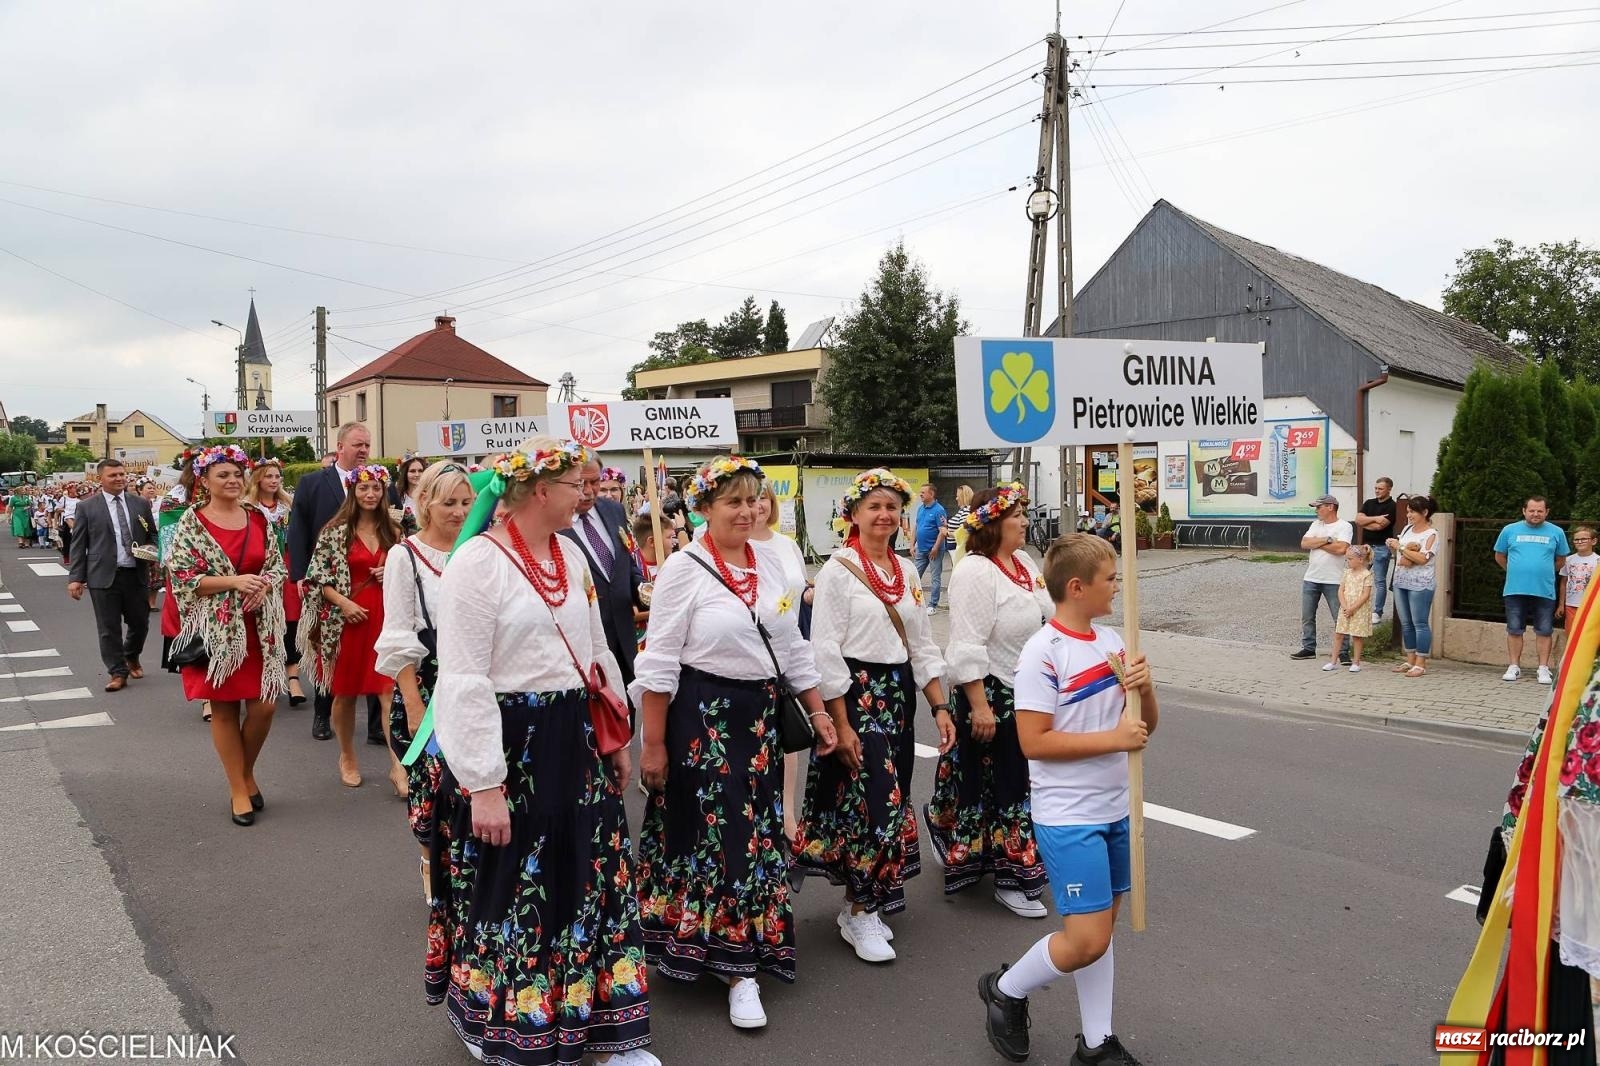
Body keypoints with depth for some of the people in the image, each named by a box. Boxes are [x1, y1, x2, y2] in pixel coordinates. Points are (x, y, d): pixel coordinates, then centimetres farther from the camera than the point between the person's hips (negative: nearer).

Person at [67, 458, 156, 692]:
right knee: (109, 628, 2)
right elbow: (79, 545, 1)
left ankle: (131, 658, 38)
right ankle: (118, 672, 12)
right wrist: (75, 577, -4)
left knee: (140, 622, 11)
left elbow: (152, 535, 16)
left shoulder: (141, 504, 8)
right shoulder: (87, 507, 1)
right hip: (104, 576, -2)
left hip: (135, 574, 3)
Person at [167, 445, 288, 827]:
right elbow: (182, 577, -9)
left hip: (259, 625, 3)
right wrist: (234, 582, -20)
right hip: (216, 628, -3)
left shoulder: (258, 518, 7)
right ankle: (238, 789, 18)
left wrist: (263, 586, -11)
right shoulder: (192, 521, -4)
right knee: (224, 708, 5)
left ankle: (247, 773, 26)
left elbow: (278, 566, 10)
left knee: (264, 705, 0)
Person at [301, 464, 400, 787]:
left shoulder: (393, 531, 8)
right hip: (347, 616, -1)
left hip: (386, 615, 2)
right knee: (345, 692, 10)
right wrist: (343, 602, -15)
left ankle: (397, 766, -4)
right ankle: (347, 757, 29)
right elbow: (319, 577, -3)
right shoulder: (335, 531, -1)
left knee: (390, 690, -6)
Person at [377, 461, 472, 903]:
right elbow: (398, 640, -6)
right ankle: (433, 866, 27)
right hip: (426, 685, -3)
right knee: (431, 782, 3)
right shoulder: (405, 556, -5)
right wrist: (414, 705, -10)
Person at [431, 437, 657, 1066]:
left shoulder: (571, 556, 10)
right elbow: (463, 683, -18)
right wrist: (483, 784, -21)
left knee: (592, 883, 13)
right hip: (507, 745, -7)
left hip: (573, 742, 7)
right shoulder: (478, 562, -14)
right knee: (509, 893, 8)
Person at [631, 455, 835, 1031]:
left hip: (760, 717, 6)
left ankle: (741, 964, 25)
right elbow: (660, 663, -11)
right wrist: (653, 745, -11)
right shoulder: (683, 568, -10)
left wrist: (818, 713, 11)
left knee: (756, 831, 10)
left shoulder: (770, 565, 7)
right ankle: (739, 970, 20)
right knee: (710, 833, 3)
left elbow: (793, 648, 14)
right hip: (701, 718, -5)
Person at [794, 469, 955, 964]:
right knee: (868, 800, -7)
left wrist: (940, 707, 5)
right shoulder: (838, 570, -8)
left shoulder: (907, 573, 11)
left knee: (891, 801, 10)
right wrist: (841, 724, -16)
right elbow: (826, 652, -12)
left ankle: (864, 904, 26)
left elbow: (923, 647, 13)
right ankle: (859, 913, 11)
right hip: (855, 694, -6)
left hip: (898, 694, 7)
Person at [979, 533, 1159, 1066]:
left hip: (1114, 809, 7)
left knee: (1101, 925, 15)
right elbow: (1034, 741, -20)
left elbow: (1146, 725, 10)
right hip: (1068, 817, -7)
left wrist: (1143, 686, -10)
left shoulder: (1111, 641, 5)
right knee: (1086, 939, -6)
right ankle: (1006, 989, 19)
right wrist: (1113, 739, -19)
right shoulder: (1044, 652, -17)